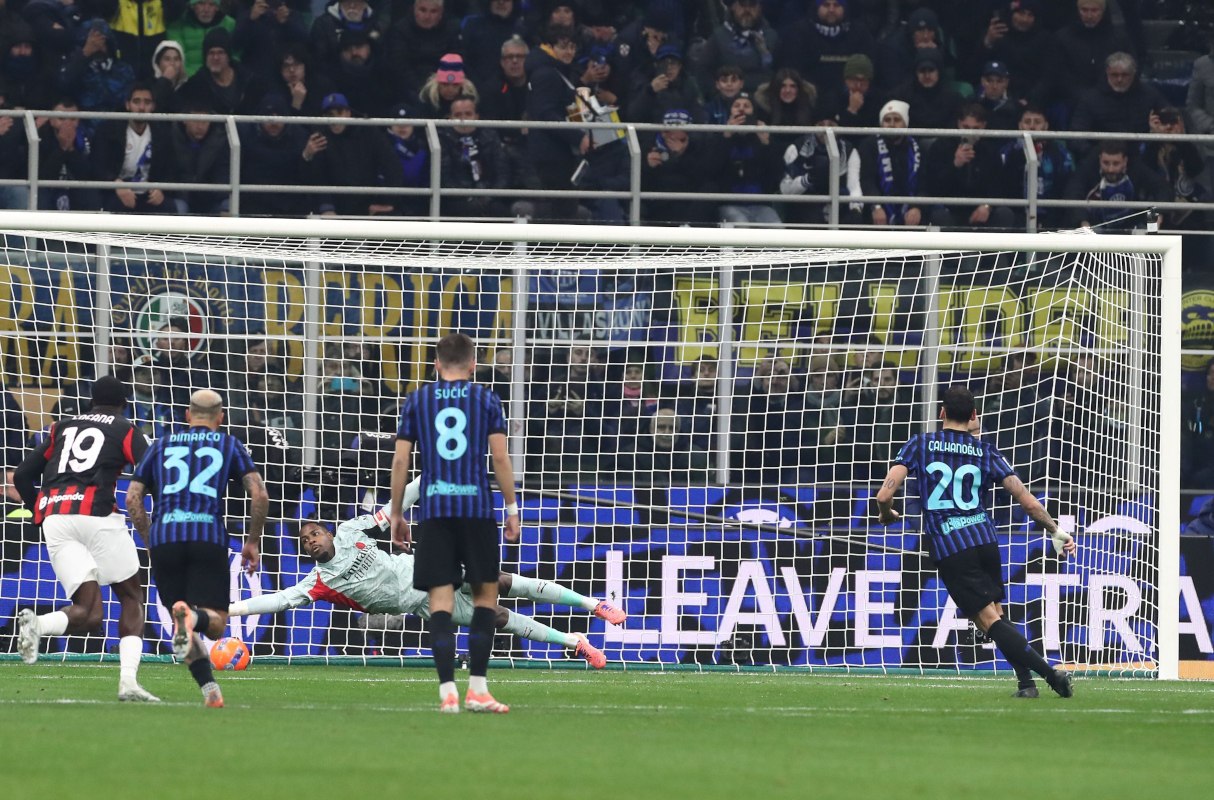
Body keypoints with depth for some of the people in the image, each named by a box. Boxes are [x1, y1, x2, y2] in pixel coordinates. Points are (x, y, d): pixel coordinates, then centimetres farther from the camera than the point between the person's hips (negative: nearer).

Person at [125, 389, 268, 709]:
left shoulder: (162, 445, 21)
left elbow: (132, 498, 16)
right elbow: (260, 496, 5)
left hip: (163, 539, 2)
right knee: (215, 623, 0)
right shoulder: (230, 445, 16)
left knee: (187, 630, 12)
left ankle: (209, 688, -8)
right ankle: (192, 617, -35)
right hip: (208, 537, -2)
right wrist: (252, 541, 15)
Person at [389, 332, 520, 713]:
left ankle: (448, 691, -9)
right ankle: (477, 688, 4)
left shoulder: (416, 401, 10)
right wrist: (512, 508, 8)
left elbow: (400, 460, 6)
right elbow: (500, 457, 0)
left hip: (433, 510, 1)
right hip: (477, 508, -1)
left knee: (440, 600, 0)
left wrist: (396, 514, 13)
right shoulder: (486, 399, 6)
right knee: (486, 594, 11)